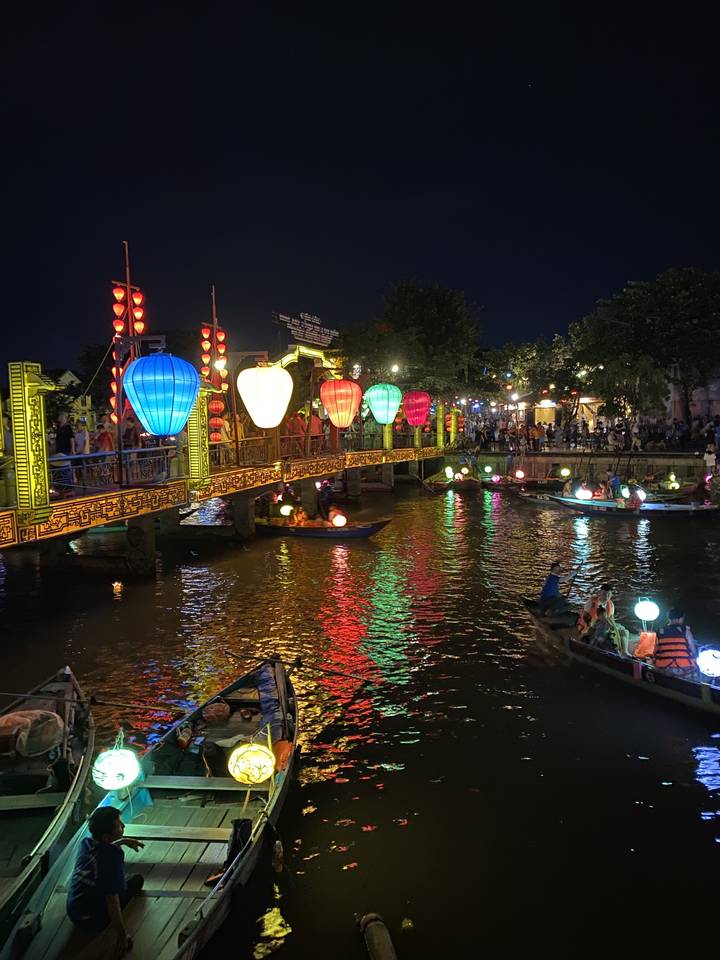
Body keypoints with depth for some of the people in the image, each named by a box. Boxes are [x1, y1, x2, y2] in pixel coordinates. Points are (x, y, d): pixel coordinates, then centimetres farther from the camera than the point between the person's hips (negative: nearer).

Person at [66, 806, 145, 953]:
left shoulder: (86, 843, -8)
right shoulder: (113, 856, -30)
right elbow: (112, 899, -29)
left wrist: (123, 841, 19)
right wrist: (121, 935, -21)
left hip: (72, 913, 7)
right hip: (94, 922, -7)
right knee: (137, 879, 10)